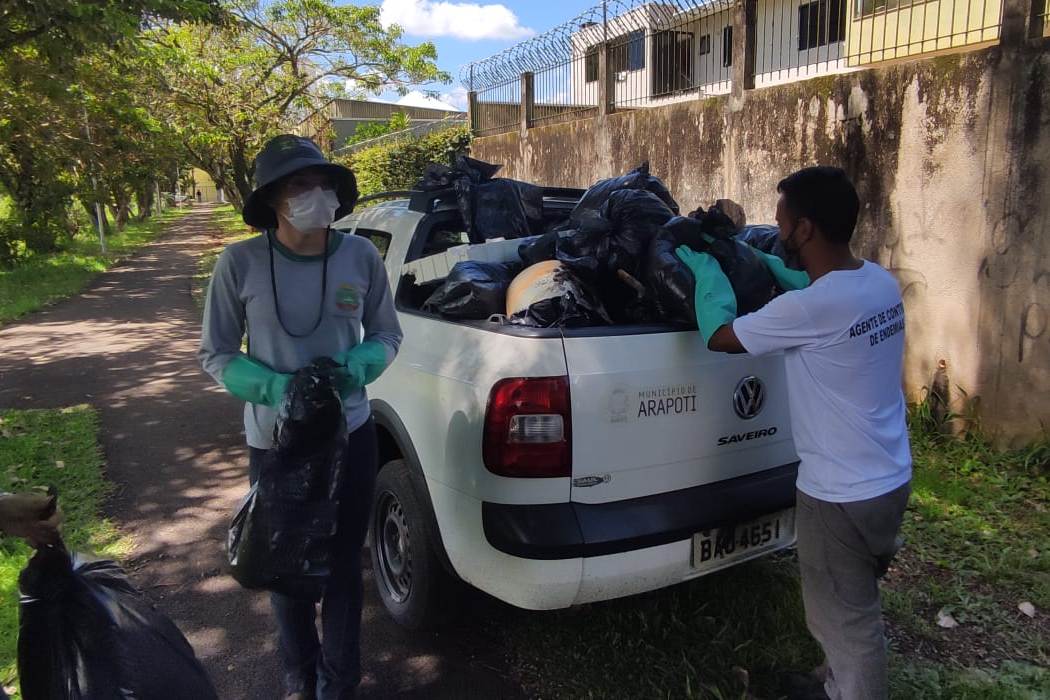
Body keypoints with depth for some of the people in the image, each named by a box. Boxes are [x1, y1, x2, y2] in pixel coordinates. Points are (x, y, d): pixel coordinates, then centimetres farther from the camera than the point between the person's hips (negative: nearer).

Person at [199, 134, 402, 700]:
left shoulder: (362, 256, -10)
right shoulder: (240, 263, -15)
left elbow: (387, 337, 2)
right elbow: (215, 355, -5)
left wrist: (356, 365, -19)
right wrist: (274, 387, -23)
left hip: (351, 436, 1)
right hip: (273, 441, -1)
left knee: (344, 564, 15)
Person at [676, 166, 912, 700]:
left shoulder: (812, 307, -28)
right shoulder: (880, 282, -1)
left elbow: (719, 336, -15)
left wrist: (705, 267, -1)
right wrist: (758, 260, 15)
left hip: (842, 496, -9)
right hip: (889, 477, 9)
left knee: (846, 622, 11)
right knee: (851, 607, 27)